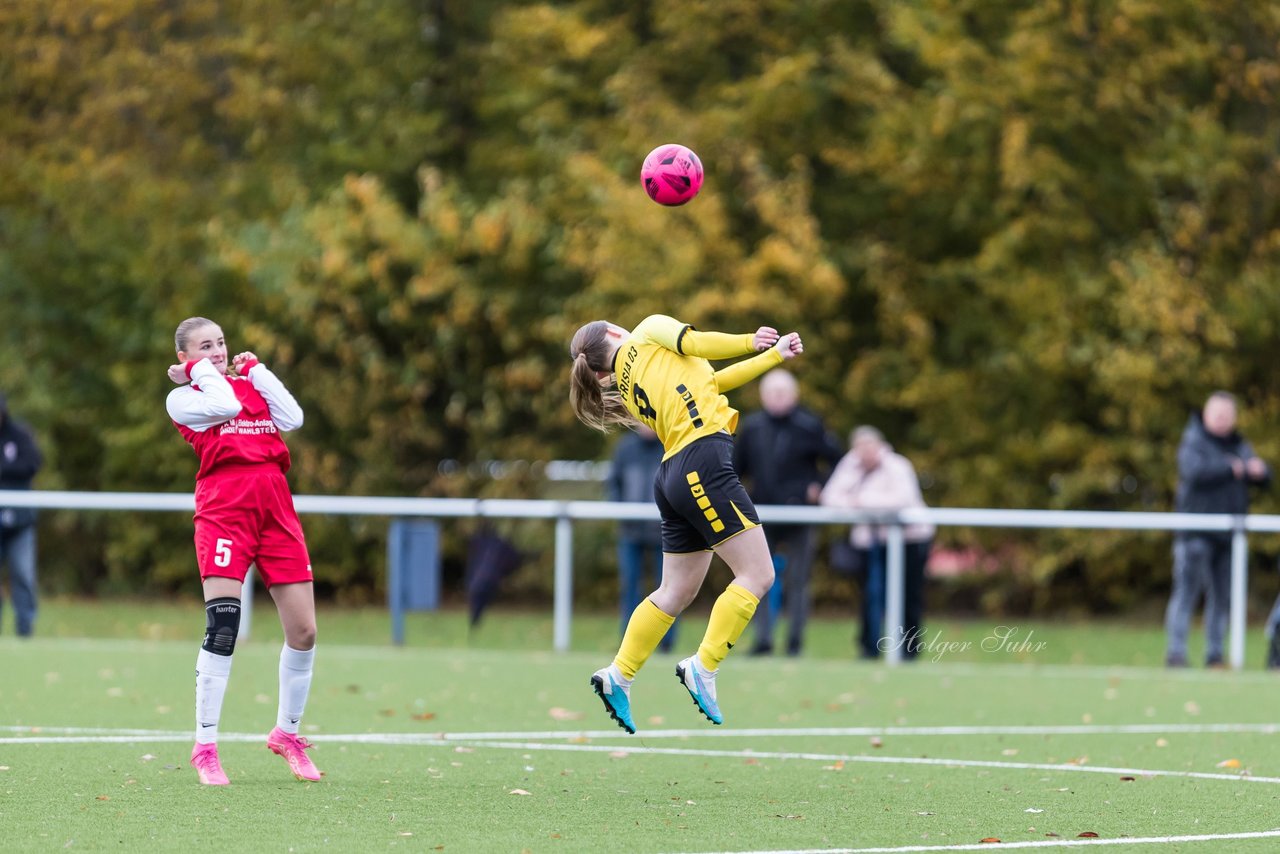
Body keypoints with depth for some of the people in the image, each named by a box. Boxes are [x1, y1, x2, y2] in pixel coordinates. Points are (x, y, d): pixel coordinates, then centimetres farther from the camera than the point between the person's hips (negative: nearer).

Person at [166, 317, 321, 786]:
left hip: (276, 509, 5)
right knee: (222, 626, -16)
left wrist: (256, 370, 8)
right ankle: (205, 747, -8)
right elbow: (224, 406, -12)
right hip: (223, 512, -5)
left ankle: (287, 733, 23)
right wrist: (200, 371, 3)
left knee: (303, 631, 3)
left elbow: (292, 418, 5)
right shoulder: (181, 398, 8)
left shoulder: (250, 383, 22)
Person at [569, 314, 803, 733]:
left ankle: (618, 677, 18)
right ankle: (703, 669, -10)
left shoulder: (628, 386, 23)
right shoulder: (649, 331, 7)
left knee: (676, 592, 17)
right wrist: (750, 341, 8)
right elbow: (696, 344, -10)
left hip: (674, 475, 8)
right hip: (704, 465, -8)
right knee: (757, 574, -6)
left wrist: (774, 355, 27)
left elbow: (711, 380, 24)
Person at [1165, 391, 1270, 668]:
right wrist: (1231, 468, -15)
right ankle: (1175, 651, -12)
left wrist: (1258, 470, -11)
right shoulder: (1193, 441, -2)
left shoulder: (1239, 445, 17)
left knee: (1222, 596, 6)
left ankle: (1215, 655, 11)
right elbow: (1193, 470, -21)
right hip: (1196, 534, -6)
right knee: (1186, 590, -11)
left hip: (1227, 533, 6)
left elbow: (1263, 477, 13)